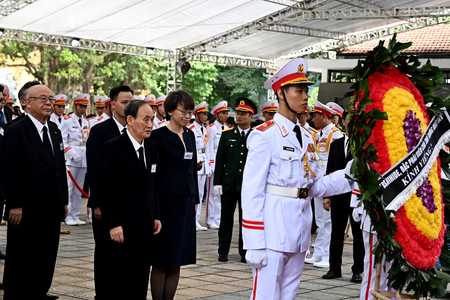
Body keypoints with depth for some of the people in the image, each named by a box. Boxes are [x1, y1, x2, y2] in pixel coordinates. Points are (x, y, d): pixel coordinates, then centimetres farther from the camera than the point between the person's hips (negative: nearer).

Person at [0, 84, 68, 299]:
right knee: (21, 263, 3)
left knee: (46, 263, 12)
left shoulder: (54, 130, 12)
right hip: (26, 211, -7)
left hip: (52, 210, 7)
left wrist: (63, 201, 13)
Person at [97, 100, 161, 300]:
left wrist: (156, 217, 10)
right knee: (120, 284, -2)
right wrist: (113, 225, -17)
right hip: (122, 228, -7)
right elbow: (104, 189, -13)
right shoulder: (112, 148, -10)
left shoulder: (151, 148, 12)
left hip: (145, 229, 7)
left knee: (140, 284, 9)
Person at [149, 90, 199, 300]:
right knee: (161, 261, -2)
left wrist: (195, 200, 16)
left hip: (186, 201, 6)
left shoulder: (189, 136, 12)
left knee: (177, 259, 8)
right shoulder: (158, 136, -7)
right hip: (166, 201, -6)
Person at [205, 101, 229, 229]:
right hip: (214, 164, -6)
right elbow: (208, 148, -8)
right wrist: (211, 166, -13)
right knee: (212, 192, -3)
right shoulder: (211, 128, -5)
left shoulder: (227, 129, 15)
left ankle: (218, 219, 14)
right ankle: (210, 220, 2)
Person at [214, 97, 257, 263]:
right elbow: (219, 160, 4)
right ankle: (223, 251, 16)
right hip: (228, 184, 1)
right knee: (226, 218, 7)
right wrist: (217, 182, -2)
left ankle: (244, 252, 15)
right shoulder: (227, 134, 5)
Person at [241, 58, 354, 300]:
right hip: (273, 230, -7)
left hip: (299, 230, 7)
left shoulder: (305, 137, 15)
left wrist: (349, 173, -3)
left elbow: (315, 186, 13)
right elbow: (252, 191, -11)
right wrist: (254, 244, -16)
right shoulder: (265, 135, -8)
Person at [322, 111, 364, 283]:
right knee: (336, 233, 9)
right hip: (338, 196, 4)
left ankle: (358, 270, 11)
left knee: (358, 234, 3)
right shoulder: (336, 145, 11)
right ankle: (335, 268, 18)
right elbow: (330, 171, 11)